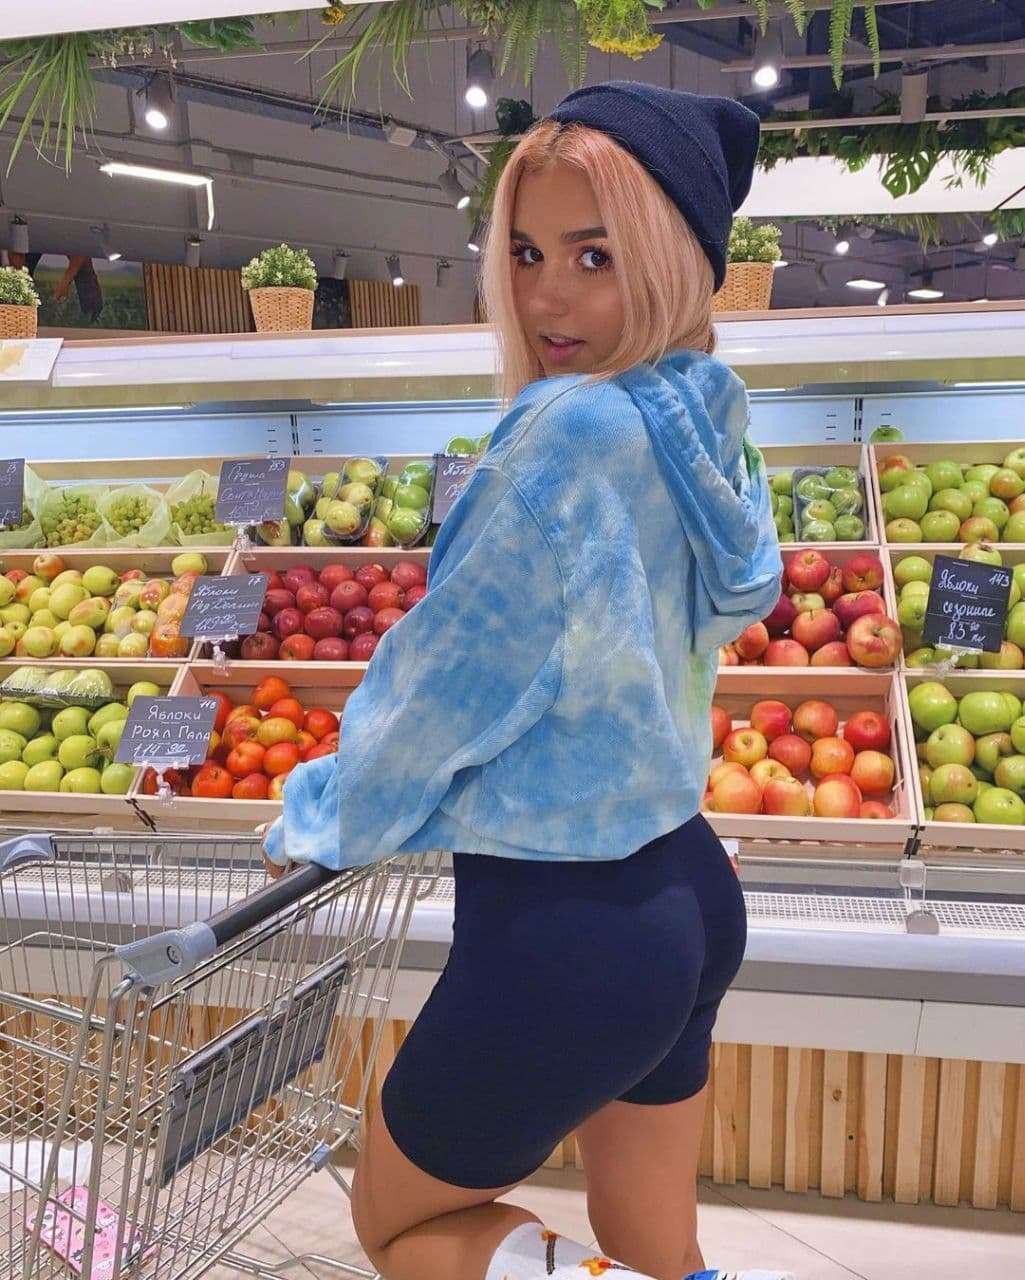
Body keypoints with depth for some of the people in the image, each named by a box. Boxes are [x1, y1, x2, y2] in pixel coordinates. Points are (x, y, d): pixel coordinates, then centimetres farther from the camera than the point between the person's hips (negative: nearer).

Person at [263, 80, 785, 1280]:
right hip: (687, 898, 8)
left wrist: (323, 818, 1)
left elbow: (451, 671, -17)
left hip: (558, 935, -8)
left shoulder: (577, 430, -24)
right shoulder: (707, 427, 4)